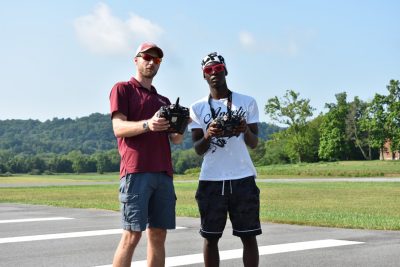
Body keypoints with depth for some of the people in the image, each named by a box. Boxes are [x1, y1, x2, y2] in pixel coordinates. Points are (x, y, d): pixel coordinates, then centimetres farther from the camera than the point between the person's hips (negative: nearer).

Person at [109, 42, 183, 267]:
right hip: (136, 172, -6)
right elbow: (119, 128, -6)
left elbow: (175, 140, 17)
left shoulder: (164, 101, 25)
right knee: (132, 235, -10)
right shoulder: (123, 89, 8)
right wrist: (147, 125, -24)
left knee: (158, 235, 4)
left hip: (163, 173, 6)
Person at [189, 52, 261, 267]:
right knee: (210, 237, 5)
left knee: (249, 235, 2)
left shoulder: (247, 102, 6)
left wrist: (246, 131, -19)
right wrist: (208, 135, -19)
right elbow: (198, 149, 3)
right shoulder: (197, 108, 7)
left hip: (243, 178, 0)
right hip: (211, 180, 0)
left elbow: (254, 143, 4)